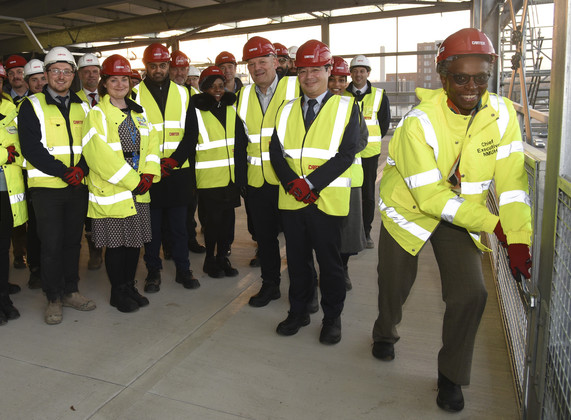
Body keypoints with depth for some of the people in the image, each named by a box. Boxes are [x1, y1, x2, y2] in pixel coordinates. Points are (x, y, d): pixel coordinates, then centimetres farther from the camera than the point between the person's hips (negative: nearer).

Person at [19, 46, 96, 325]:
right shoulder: (32, 106, -2)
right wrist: (63, 172, -17)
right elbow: (31, 148, -10)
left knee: (73, 241, 11)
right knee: (52, 244, -1)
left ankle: (70, 291, 24)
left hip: (77, 187, 4)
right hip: (46, 187, -4)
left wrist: (81, 168, -11)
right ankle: (53, 298, 13)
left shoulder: (82, 107, 11)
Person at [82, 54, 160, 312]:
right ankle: (118, 293, 17)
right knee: (116, 243, 2)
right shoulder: (97, 114, -5)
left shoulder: (138, 112, 15)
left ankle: (130, 287, 26)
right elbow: (99, 154, -14)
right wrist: (131, 181, -16)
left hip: (139, 189, 6)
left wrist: (149, 174, -6)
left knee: (135, 240, 11)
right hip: (111, 191, -5)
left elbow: (152, 142, 10)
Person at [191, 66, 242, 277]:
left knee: (228, 219, 8)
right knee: (212, 220, -1)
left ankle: (222, 257, 24)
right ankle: (210, 259, 17)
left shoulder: (231, 109, 12)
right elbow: (190, 146, -6)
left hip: (231, 175, 5)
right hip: (208, 178, -5)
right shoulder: (196, 112, -4)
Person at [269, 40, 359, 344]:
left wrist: (311, 184, -18)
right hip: (291, 200, 4)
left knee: (329, 261, 7)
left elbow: (345, 154, -9)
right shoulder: (287, 110, 13)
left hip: (327, 199, -3)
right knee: (297, 259, 13)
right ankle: (298, 311, 30)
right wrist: (293, 183, -12)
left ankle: (332, 317, 25)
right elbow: (276, 151, 5)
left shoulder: (346, 107, 1)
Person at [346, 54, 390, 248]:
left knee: (368, 195, 5)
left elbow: (385, 122, 10)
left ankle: (366, 233, 16)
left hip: (369, 152, 0)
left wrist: (369, 140, 8)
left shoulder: (380, 96, 3)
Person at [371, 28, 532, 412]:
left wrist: (518, 238, -23)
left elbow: (511, 181, -13)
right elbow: (431, 197, -26)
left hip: (462, 218, 3)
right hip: (409, 211, -2)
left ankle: (451, 377, 17)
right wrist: (494, 226, -26)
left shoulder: (502, 113, -13)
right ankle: (385, 334, 48)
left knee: (471, 294, -7)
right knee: (395, 285, 12)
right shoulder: (419, 122, -25)